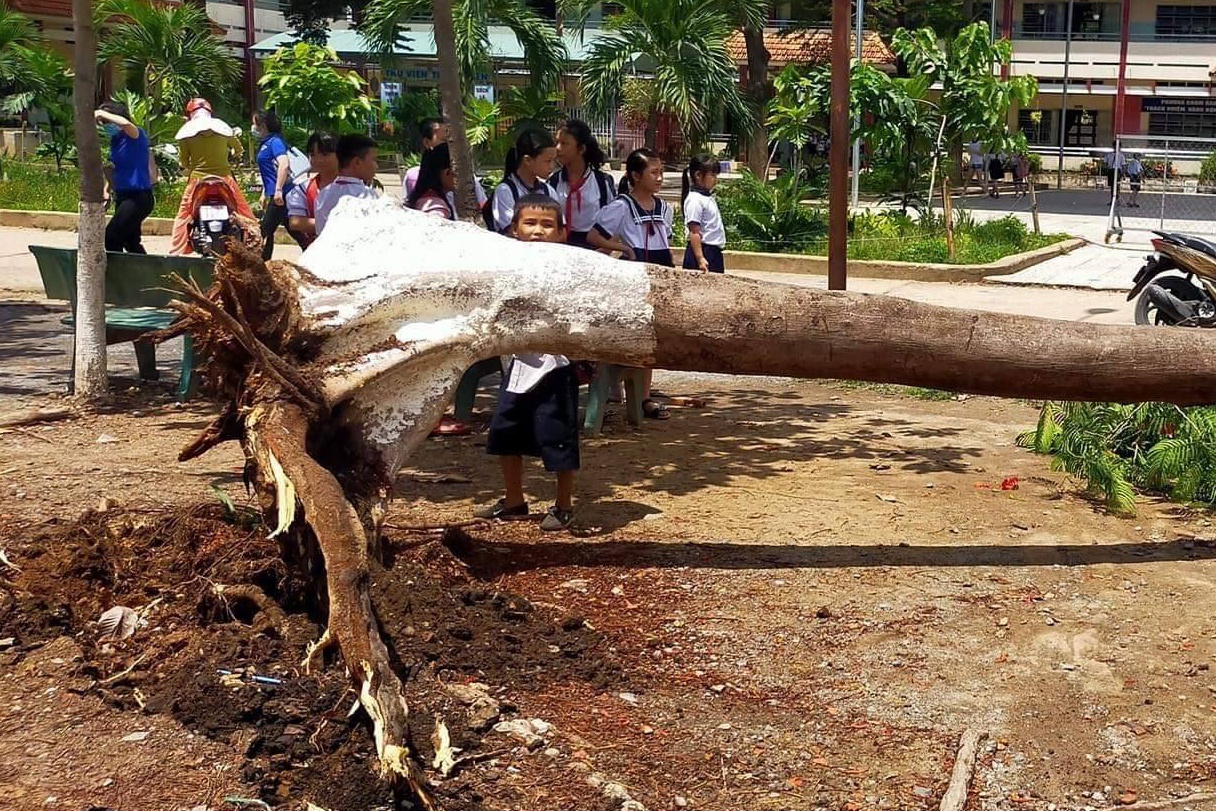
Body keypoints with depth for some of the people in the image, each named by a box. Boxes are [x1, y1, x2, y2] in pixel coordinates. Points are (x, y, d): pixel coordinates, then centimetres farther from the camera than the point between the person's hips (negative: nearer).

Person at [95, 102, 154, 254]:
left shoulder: (136, 135, -12)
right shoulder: (115, 140, 11)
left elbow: (125, 123, -36)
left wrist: (103, 114, -23)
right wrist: (107, 187, 11)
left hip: (138, 197, -9)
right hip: (122, 197, 9)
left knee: (110, 238, -14)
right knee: (131, 242, 14)